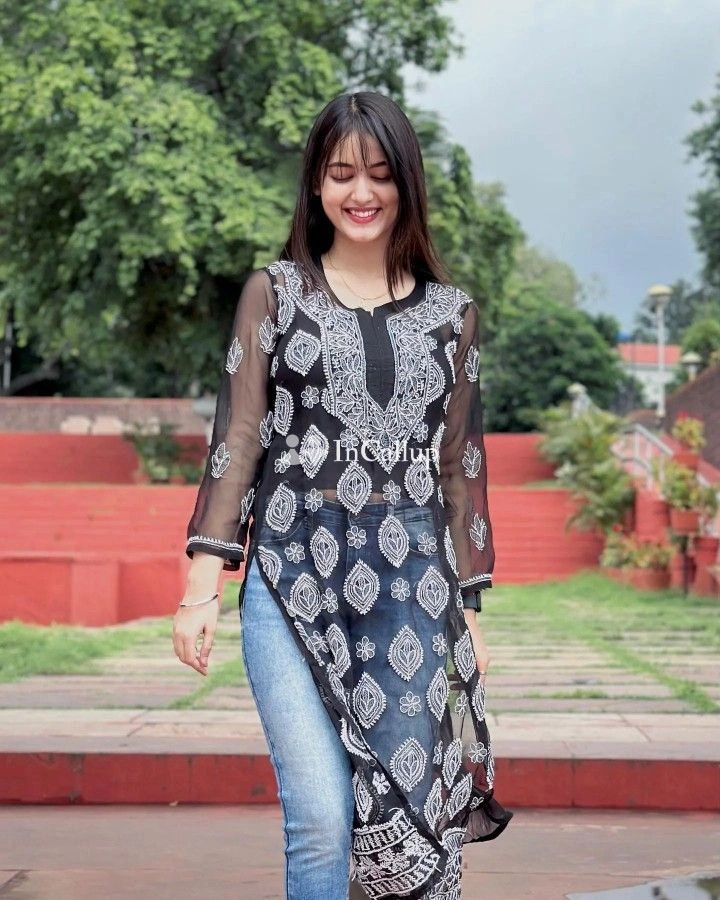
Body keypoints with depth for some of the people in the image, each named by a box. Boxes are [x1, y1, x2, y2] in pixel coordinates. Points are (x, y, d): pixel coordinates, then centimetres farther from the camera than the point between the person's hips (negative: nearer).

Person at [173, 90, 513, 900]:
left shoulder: (452, 313, 12)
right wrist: (202, 584, -5)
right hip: (293, 575, -2)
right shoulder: (273, 293, 8)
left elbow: (461, 464, 12)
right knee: (323, 816, -11)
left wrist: (467, 607, 9)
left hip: (412, 582, 2)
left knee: (413, 802, 2)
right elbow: (236, 439, 3)